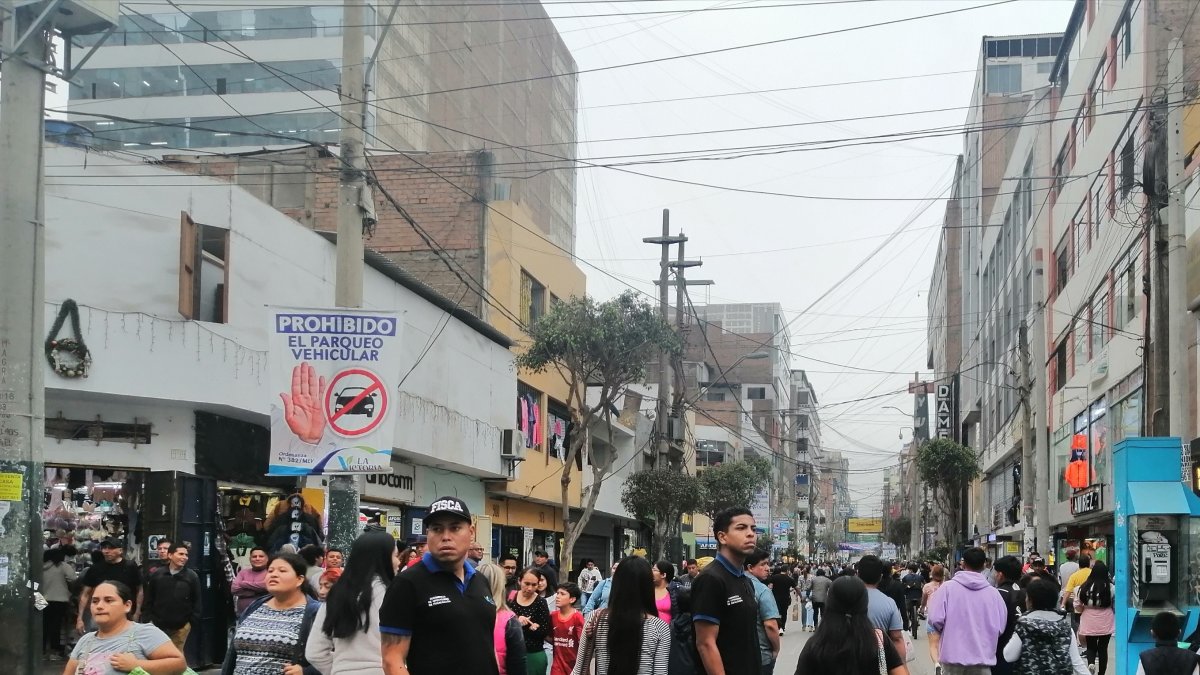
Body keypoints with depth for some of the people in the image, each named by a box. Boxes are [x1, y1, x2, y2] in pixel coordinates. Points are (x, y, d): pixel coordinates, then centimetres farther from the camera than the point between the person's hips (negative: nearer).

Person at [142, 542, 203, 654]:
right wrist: (148, 618, 2)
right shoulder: (157, 574, 0)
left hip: (181, 626, -1)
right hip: (158, 624, 1)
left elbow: (197, 601, 1)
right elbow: (148, 599, 6)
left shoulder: (192, 576, -2)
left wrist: (193, 621, -3)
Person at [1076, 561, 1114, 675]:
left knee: (1091, 648, 14)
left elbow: (1077, 605, -3)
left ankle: (1091, 664, -13)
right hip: (1106, 624, 0)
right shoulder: (1111, 587, -11)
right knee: (1103, 648, 13)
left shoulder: (1085, 587, -10)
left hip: (1089, 623, 0)